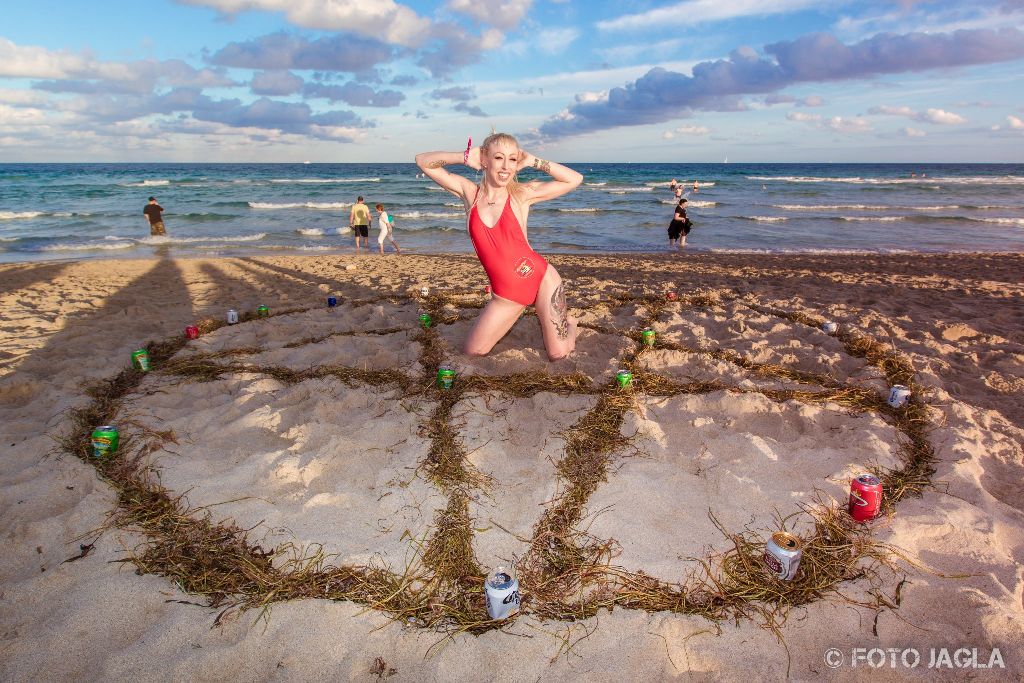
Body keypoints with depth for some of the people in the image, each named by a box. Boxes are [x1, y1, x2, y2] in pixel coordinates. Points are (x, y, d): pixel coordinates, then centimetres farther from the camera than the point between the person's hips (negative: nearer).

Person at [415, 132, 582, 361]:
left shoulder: (521, 194, -6)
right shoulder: (469, 192, 0)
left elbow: (575, 179, -6)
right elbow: (423, 161, 2)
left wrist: (533, 162, -7)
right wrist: (464, 157, -8)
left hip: (541, 278, -2)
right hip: (504, 294, 3)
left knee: (559, 354, 2)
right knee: (472, 352, 5)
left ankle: (567, 321, 37)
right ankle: (512, 319, 31)